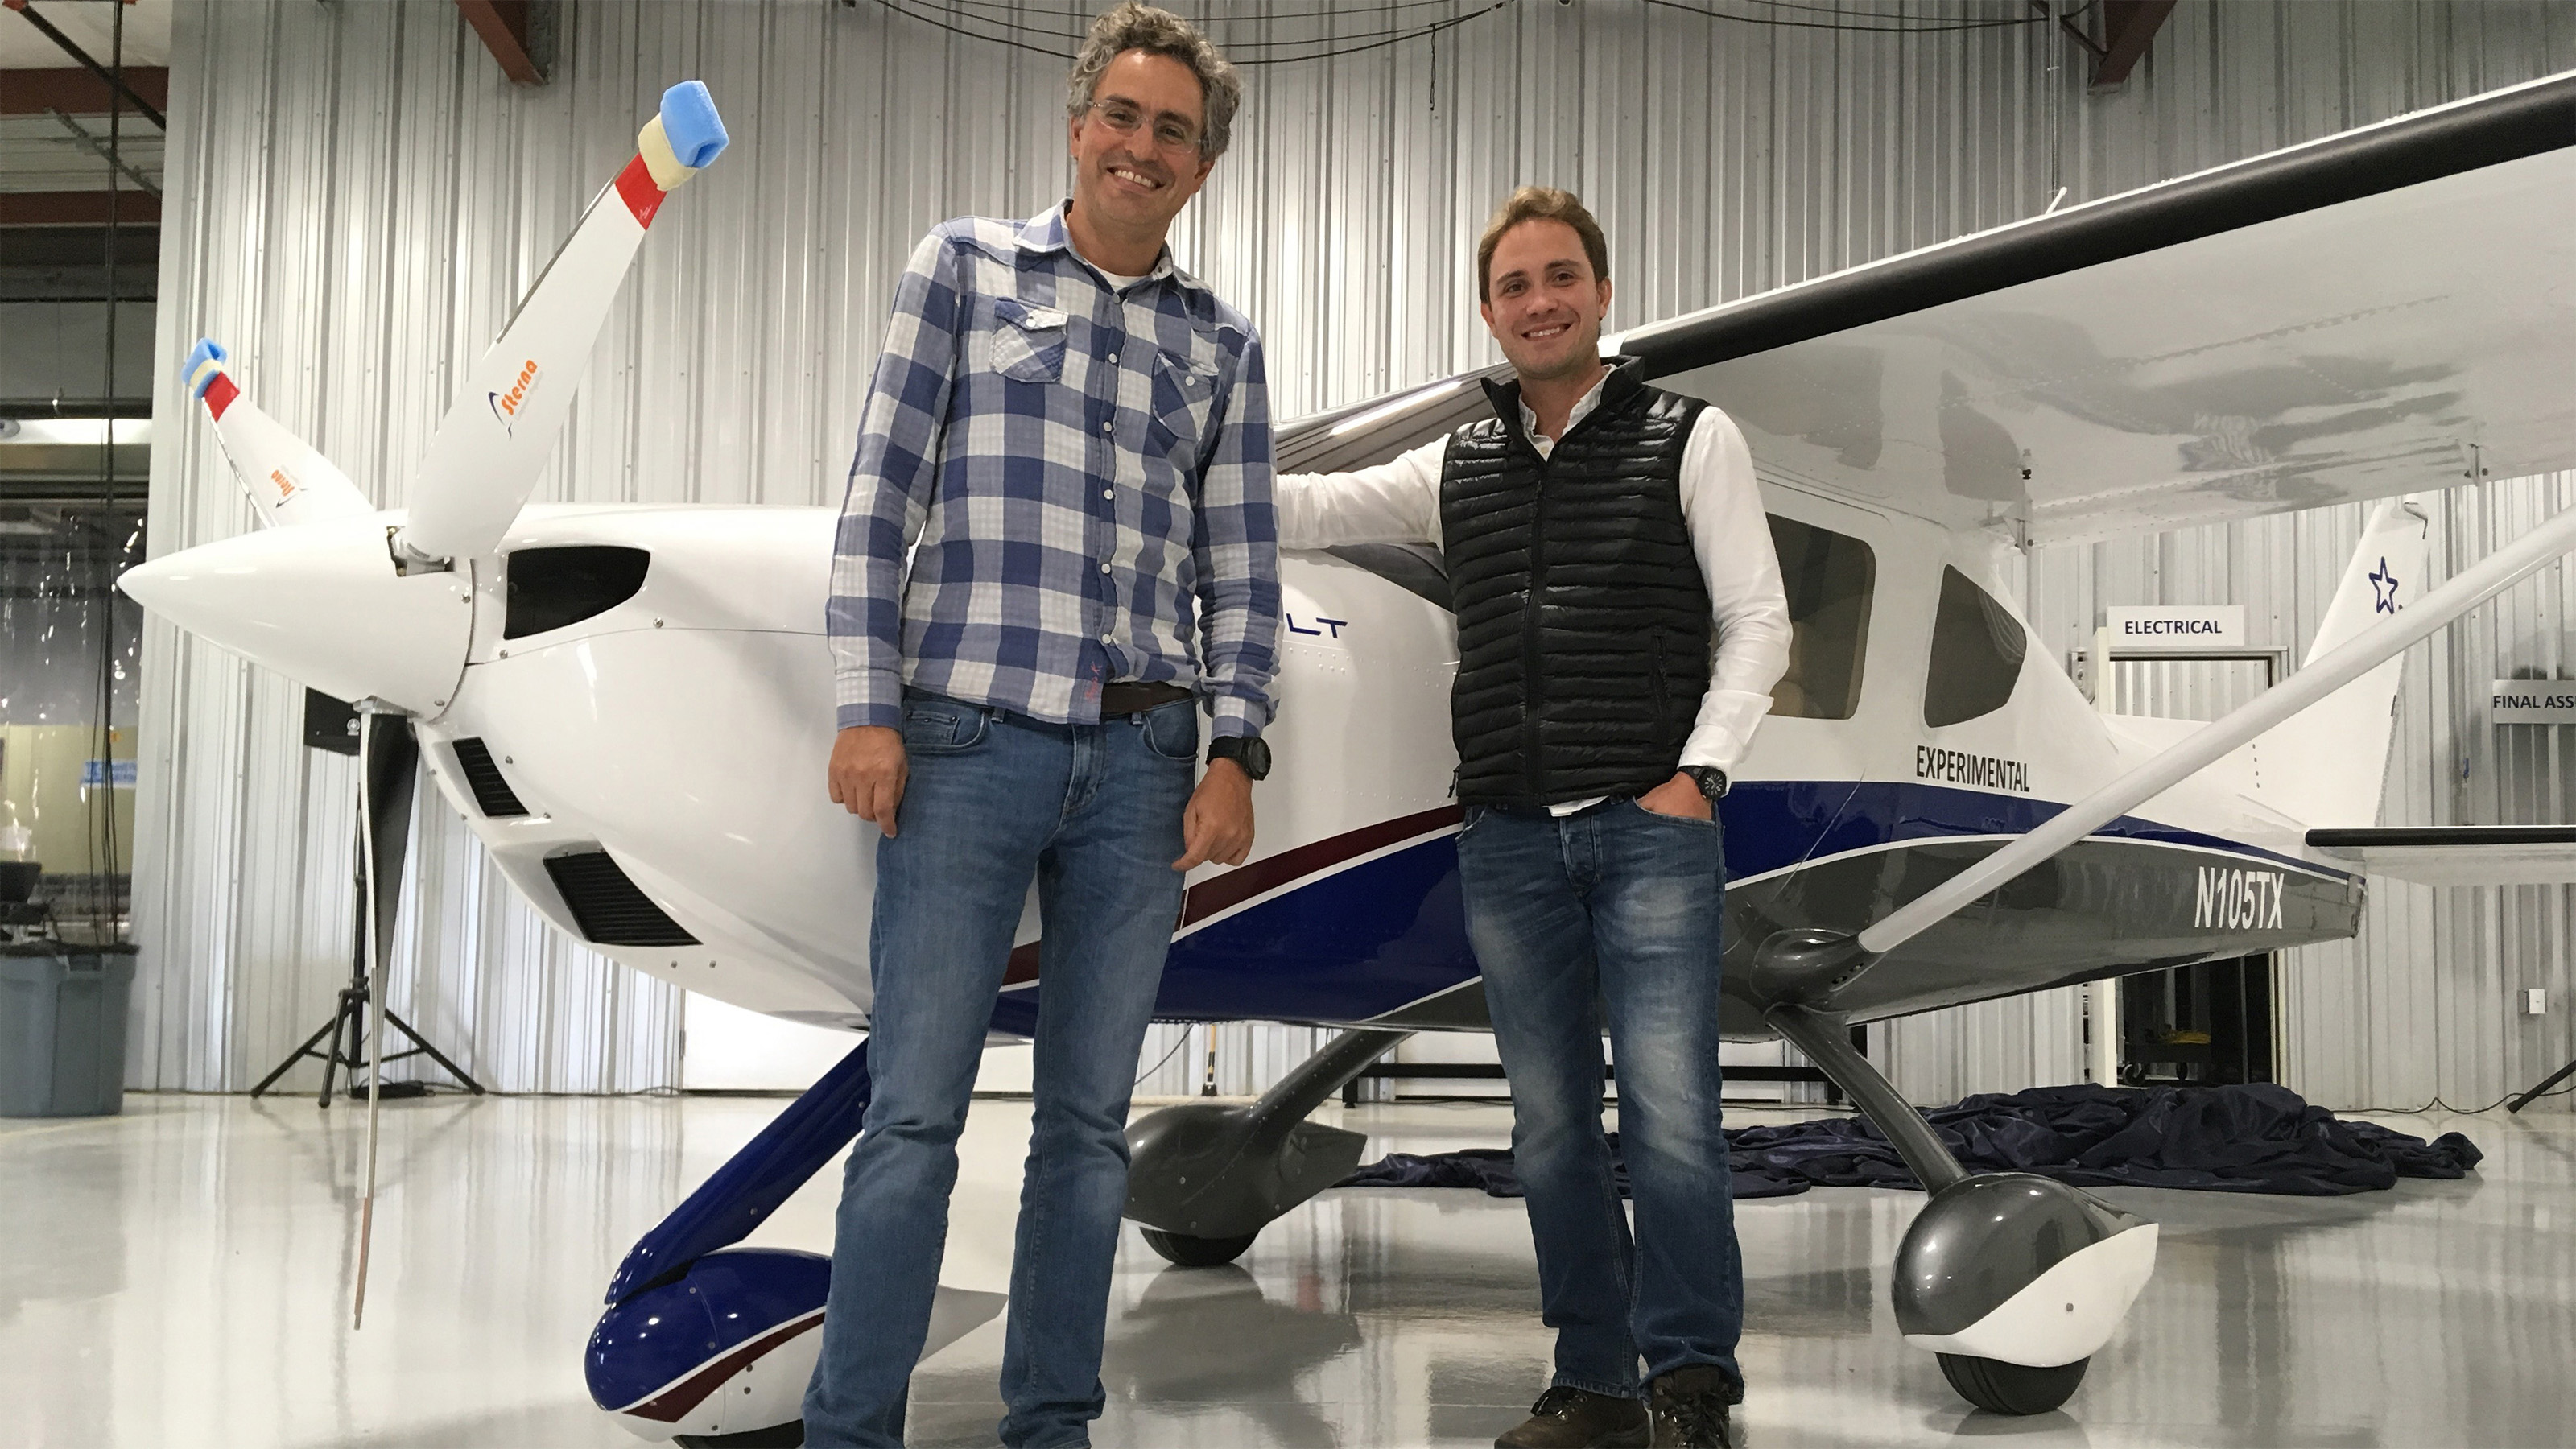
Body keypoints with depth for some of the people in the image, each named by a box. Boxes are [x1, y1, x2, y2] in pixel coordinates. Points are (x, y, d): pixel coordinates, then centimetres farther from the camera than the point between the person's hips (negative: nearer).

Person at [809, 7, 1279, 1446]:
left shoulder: (1222, 343, 14)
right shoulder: (966, 265, 7)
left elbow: (1240, 566, 12)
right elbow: (885, 491, 2)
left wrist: (1234, 754, 2)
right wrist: (868, 706, -6)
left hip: (1142, 762, 3)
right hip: (970, 739, -3)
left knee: (1091, 1119, 8)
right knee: (917, 1110, -3)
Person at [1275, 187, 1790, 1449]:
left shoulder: (1691, 439, 6)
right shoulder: (1456, 468, 16)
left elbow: (1755, 621, 3)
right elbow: (1300, 511, 13)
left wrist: (1698, 774, -8)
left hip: (1651, 827, -4)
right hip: (1508, 837, 4)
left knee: (1669, 1111, -9)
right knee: (1550, 1125, 6)